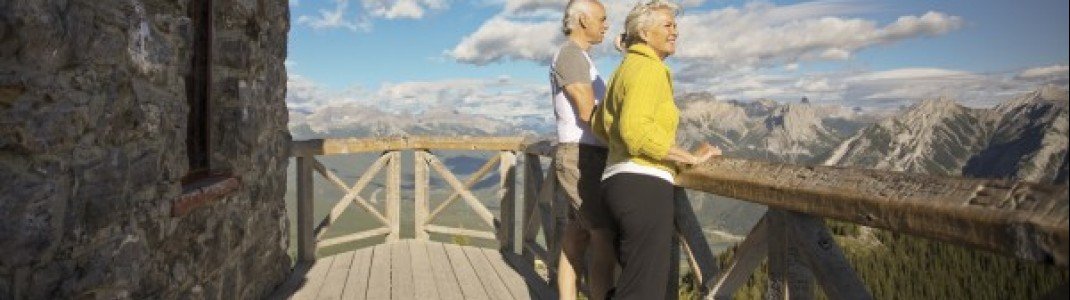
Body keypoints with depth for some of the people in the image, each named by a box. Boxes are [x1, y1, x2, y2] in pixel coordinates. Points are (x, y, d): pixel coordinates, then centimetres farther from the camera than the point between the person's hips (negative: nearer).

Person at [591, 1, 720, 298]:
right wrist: (692, 157, -13)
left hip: (619, 182, 10)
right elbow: (636, 129, -23)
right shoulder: (648, 67, -8)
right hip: (644, 185, -10)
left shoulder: (626, 67, 22)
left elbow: (599, 124, 29)